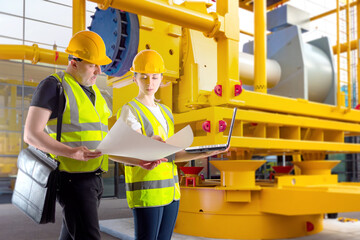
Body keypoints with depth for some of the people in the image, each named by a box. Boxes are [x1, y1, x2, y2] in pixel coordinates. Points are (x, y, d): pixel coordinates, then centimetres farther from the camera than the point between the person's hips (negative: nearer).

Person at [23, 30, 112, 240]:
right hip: (72, 176, -8)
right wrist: (71, 152, -26)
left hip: (94, 176, 8)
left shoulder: (93, 90, 18)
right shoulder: (54, 86, -7)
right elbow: (31, 134, -13)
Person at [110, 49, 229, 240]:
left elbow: (171, 154, 10)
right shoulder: (129, 110, -6)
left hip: (171, 190, 7)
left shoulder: (165, 111, 15)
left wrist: (203, 153, -2)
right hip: (146, 191, -7)